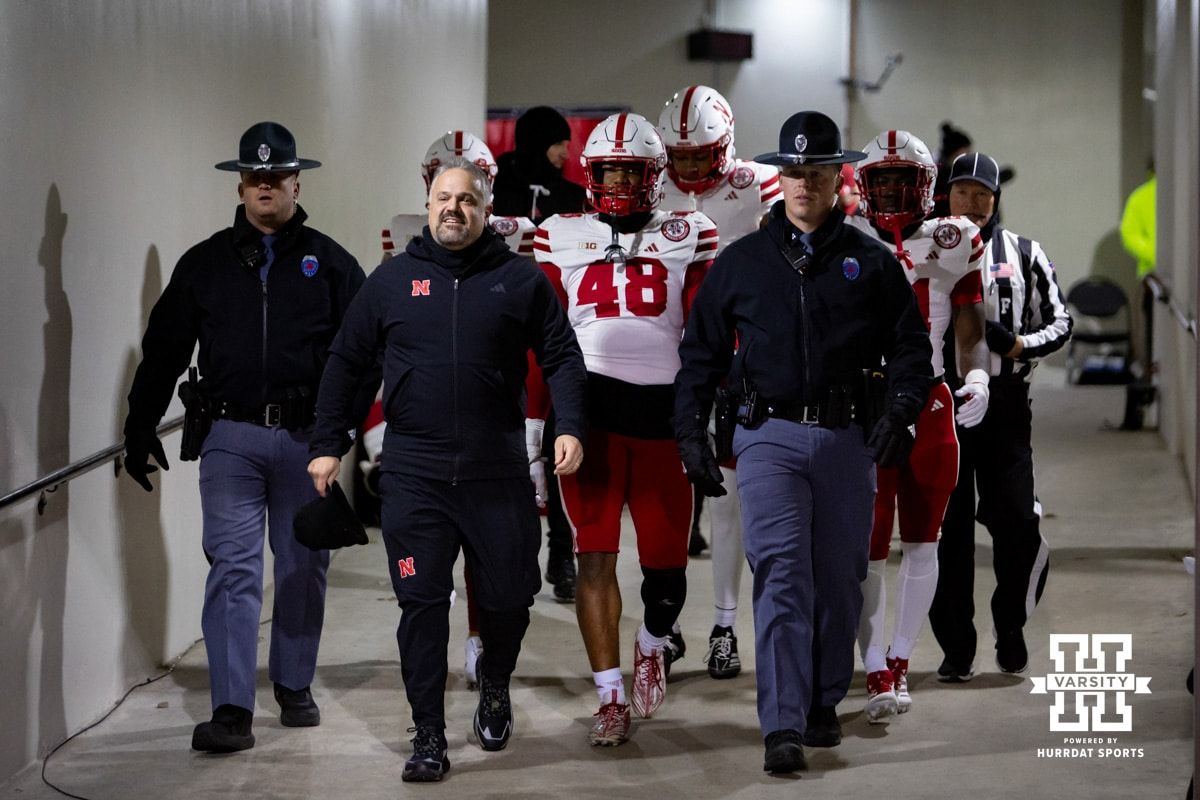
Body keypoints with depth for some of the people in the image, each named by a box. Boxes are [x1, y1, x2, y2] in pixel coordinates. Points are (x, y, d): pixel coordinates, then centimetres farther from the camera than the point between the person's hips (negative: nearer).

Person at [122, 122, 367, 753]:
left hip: (307, 439, 1)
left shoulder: (328, 262, 6)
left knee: (303, 567, 10)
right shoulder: (205, 263, 8)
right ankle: (232, 710, -10)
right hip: (231, 439, 0)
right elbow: (163, 350, 11)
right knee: (233, 567, -7)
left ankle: (294, 685, 26)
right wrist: (140, 429, 9)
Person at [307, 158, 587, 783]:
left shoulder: (520, 280, 6)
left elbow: (562, 356, 6)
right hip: (413, 473, 0)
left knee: (509, 595, 5)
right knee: (422, 603, -1)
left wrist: (570, 427, -9)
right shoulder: (392, 280, 8)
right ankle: (428, 736, 6)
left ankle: (495, 684, 36)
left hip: (498, 472, 0)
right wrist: (327, 444, 9)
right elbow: (345, 363, 13)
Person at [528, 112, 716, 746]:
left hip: (663, 408, 0)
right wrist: (531, 418, 4)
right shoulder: (561, 237, 11)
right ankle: (611, 698, 4)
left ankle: (652, 643, 34)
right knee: (595, 556, -3)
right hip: (587, 406, 0)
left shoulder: (687, 236, 9)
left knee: (666, 558, 1)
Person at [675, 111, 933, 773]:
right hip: (769, 438, -1)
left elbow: (911, 345, 8)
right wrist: (690, 434, 7)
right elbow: (700, 353, 14)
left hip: (848, 440, 1)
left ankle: (824, 704, 24)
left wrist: (900, 408, -10)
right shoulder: (739, 263, 9)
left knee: (838, 579, 8)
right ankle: (782, 727, -18)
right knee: (781, 574, -13)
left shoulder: (871, 263, 9)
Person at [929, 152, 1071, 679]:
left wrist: (1017, 344, -10)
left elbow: (1060, 322, 9)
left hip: (1004, 404, -1)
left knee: (1017, 524, -7)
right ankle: (956, 648, 11)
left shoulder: (1024, 256, 8)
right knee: (948, 529, 2)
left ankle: (1011, 628, 17)